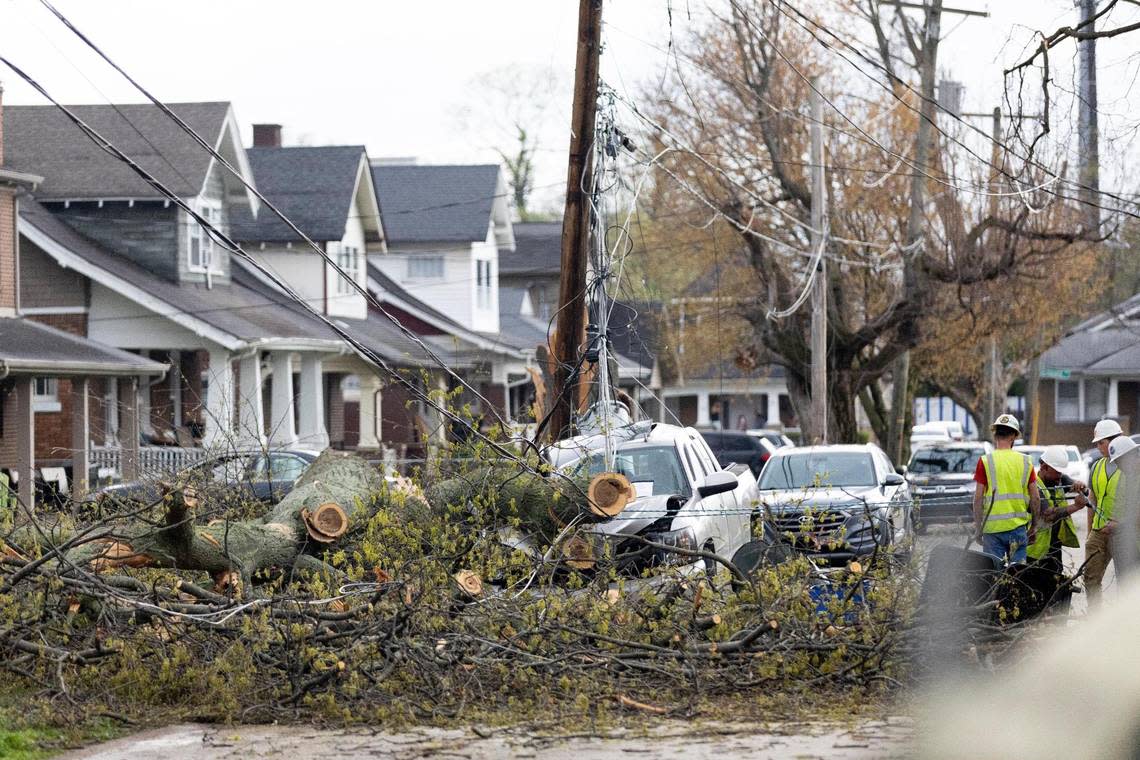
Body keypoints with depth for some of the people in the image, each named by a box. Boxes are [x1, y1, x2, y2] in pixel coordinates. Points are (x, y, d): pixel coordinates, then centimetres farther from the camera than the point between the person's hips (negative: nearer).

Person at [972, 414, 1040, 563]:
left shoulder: (986, 461, -4)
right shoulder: (1025, 461, 4)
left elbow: (978, 498, -6)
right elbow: (1035, 498, 5)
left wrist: (978, 528, 2)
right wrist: (1032, 527, 16)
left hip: (992, 527, -2)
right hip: (1018, 526, 2)